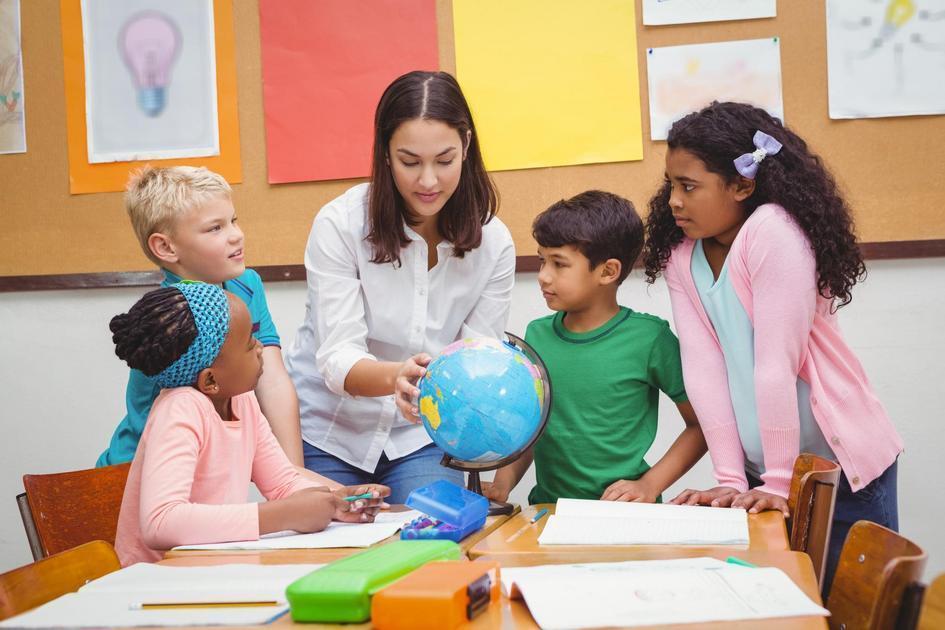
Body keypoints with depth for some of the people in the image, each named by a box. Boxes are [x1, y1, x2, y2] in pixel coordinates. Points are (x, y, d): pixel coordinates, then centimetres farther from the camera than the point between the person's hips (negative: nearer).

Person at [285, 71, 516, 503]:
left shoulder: (492, 244, -8)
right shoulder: (340, 225, -17)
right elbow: (338, 358, -22)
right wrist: (394, 376, -45)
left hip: (420, 435, 2)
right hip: (325, 430, -2)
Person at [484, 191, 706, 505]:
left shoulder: (649, 338, -6)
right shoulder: (536, 335, 7)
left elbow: (701, 424, 1)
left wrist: (649, 485, -9)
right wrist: (501, 485, -1)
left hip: (623, 512, -4)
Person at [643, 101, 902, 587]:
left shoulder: (772, 232, -21)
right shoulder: (680, 256, -1)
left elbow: (776, 362, -23)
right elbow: (702, 366, -7)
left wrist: (779, 482, -20)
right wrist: (731, 480, -9)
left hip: (841, 461, -5)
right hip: (762, 470, 6)